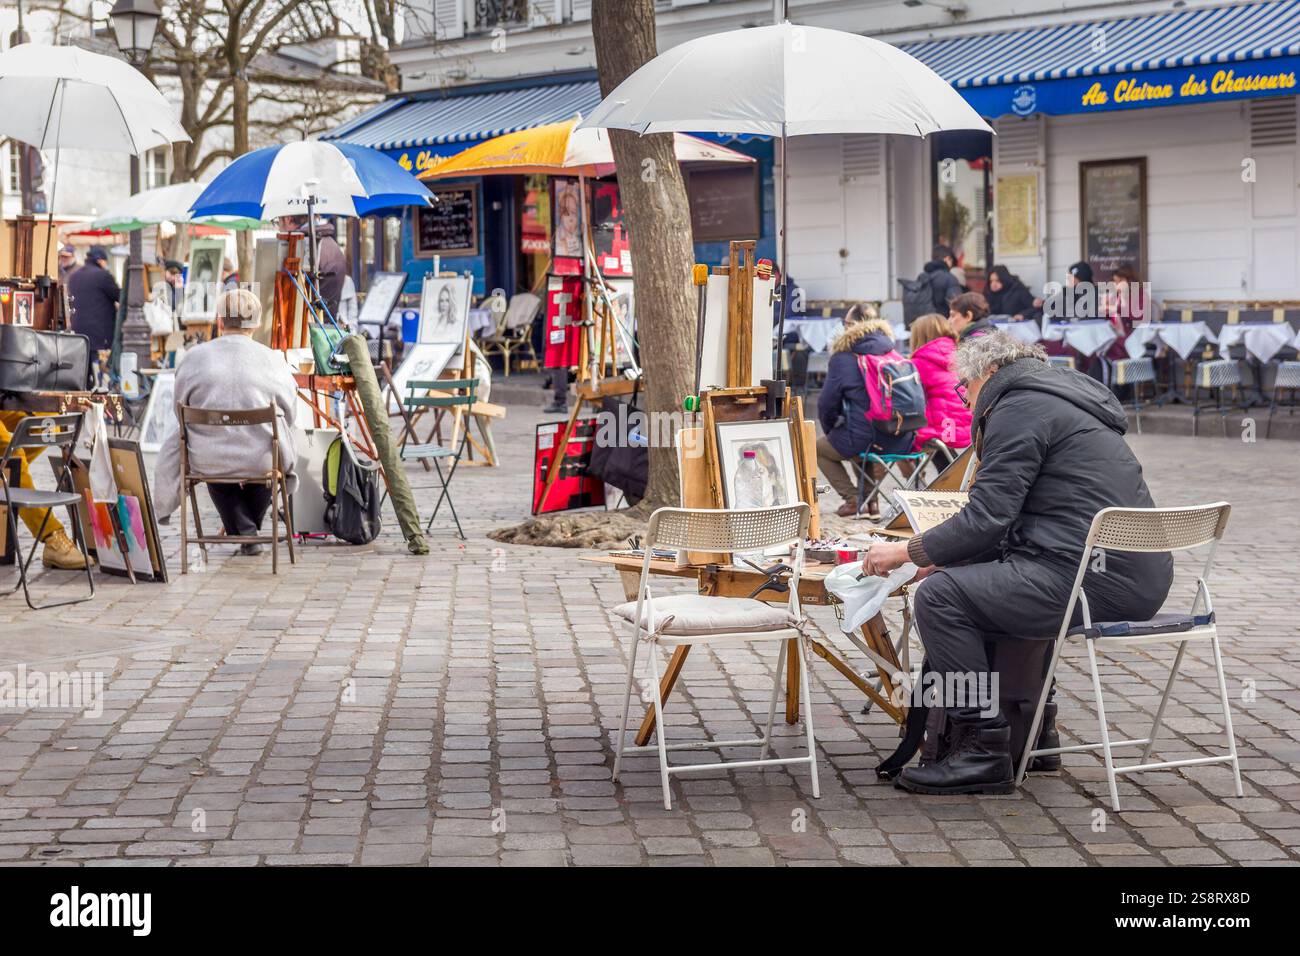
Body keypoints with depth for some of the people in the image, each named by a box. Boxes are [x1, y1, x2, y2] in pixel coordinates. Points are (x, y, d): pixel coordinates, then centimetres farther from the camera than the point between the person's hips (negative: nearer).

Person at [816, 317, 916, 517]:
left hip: (865, 439, -6)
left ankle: (853, 498, 7)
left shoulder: (842, 359, -3)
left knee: (818, 448, 20)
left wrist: (830, 431, 17)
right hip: (901, 442, 6)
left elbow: (827, 403, -3)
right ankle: (869, 499, 28)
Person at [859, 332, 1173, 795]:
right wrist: (945, 559, 20)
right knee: (990, 586, 29)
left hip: (1100, 579, -11)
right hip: (1139, 576, 11)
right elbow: (1010, 521, 26)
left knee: (939, 596, -10)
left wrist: (905, 551, -1)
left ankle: (983, 751, -7)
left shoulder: (1018, 409, -5)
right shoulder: (1060, 401, 26)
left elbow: (986, 518, -12)